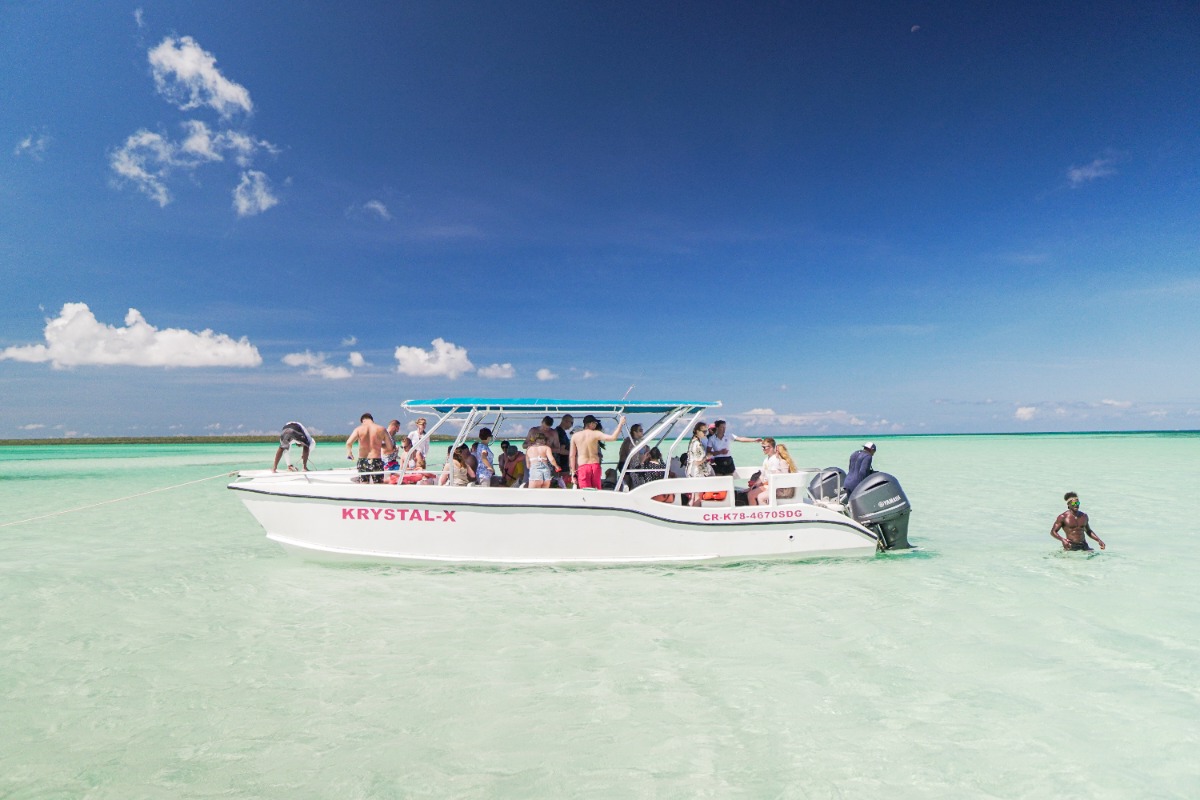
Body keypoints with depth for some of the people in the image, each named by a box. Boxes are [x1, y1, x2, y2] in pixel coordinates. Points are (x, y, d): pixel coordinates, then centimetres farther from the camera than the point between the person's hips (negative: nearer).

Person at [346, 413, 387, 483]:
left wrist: (348, 453, 10)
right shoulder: (381, 429, 2)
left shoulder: (359, 429, 1)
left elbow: (348, 443, -11)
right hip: (376, 461, -1)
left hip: (362, 461, 1)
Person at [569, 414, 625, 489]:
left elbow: (572, 455, 3)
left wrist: (573, 472, 6)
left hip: (582, 467, 1)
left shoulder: (575, 436, 5)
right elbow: (612, 437, -15)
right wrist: (620, 423, -5)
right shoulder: (595, 434, -3)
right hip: (595, 466, -1)